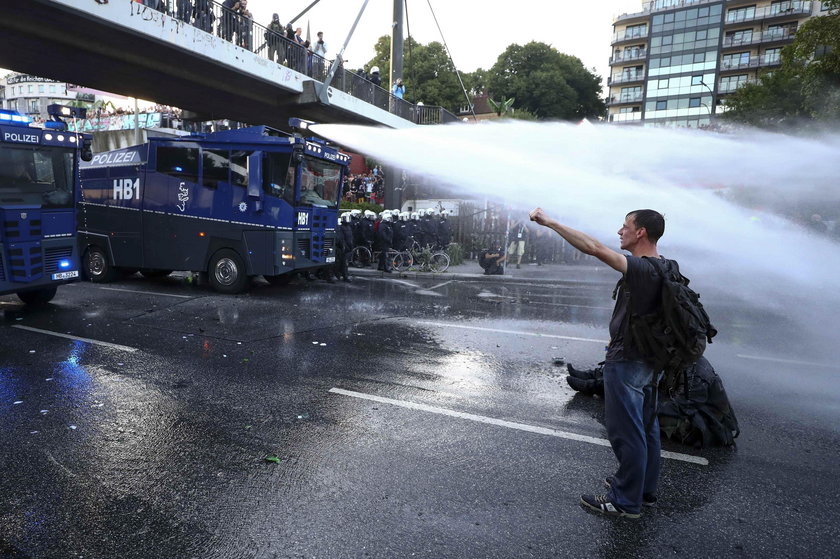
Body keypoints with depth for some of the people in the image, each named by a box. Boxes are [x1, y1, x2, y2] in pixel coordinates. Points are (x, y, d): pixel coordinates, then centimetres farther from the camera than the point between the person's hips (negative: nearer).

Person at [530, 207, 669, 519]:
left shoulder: (643, 269, -25)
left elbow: (595, 248, -35)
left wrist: (548, 222, -30)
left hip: (627, 363, -10)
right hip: (649, 360, 10)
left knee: (626, 432, 3)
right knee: (646, 427, 21)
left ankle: (626, 502, 18)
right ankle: (645, 489, 38)